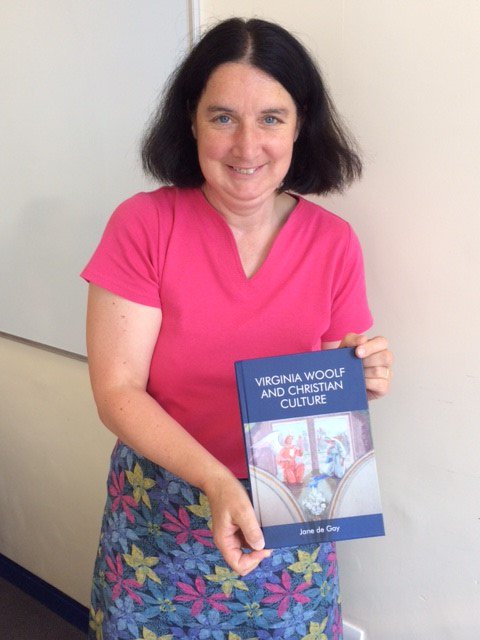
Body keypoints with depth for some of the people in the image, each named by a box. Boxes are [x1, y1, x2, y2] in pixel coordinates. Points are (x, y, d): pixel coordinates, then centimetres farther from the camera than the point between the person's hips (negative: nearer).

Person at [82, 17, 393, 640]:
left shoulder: (334, 242, -6)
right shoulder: (143, 225, -13)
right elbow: (117, 390, -14)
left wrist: (361, 378, -21)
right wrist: (216, 481, -27)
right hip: (161, 519, -1)